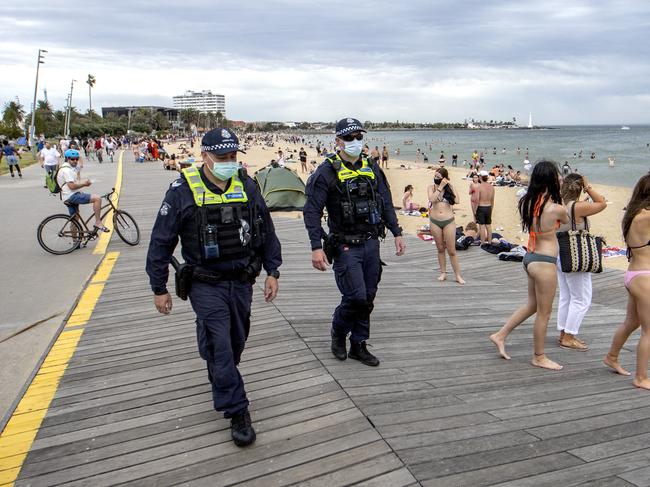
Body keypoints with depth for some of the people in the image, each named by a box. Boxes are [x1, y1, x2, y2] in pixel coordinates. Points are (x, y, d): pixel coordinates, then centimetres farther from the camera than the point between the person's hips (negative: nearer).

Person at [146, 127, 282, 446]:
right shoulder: (183, 191, -11)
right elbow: (161, 242, -5)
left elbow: (266, 231, 9)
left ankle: (221, 386, 44)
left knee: (236, 343, 17)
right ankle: (237, 412, 7)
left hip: (242, 282, 4)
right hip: (206, 285, -4)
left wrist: (272, 272, 7)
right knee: (219, 346, -6)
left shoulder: (247, 186, 0)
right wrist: (159, 288, -3)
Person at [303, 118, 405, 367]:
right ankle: (338, 332, 19)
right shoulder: (327, 172, -9)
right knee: (356, 296, -10)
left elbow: (386, 204, 16)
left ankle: (358, 346, 24)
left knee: (368, 298, 9)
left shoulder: (372, 169, 9)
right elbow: (312, 211, -12)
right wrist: (316, 247, -19)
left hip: (371, 243, 6)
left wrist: (397, 233, 12)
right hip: (345, 246, -6)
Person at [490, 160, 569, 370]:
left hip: (530, 257, 8)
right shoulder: (556, 208, -20)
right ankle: (539, 357, 24)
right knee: (544, 313, 9)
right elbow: (567, 221, 1)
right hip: (544, 262, -8)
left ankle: (500, 335, 30)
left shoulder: (528, 202, -2)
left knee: (532, 305, 25)